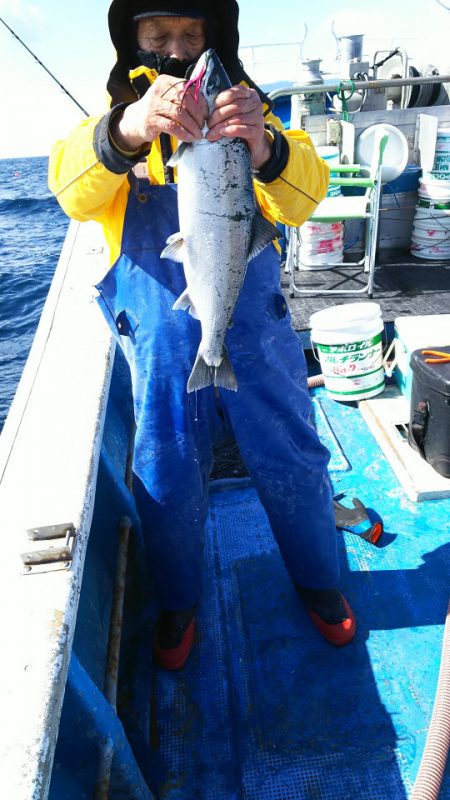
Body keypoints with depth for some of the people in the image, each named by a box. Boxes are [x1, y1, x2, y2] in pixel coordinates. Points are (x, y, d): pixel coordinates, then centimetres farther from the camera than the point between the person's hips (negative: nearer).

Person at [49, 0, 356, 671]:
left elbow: (302, 199, -9)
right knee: (168, 474, 6)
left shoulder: (247, 108, 10)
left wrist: (265, 149, -31)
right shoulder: (114, 120, 8)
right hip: (161, 334, 0)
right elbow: (73, 191, -16)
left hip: (255, 323, 1)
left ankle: (317, 579, 36)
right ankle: (177, 600, 33)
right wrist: (127, 131, -36)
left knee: (292, 458, 7)